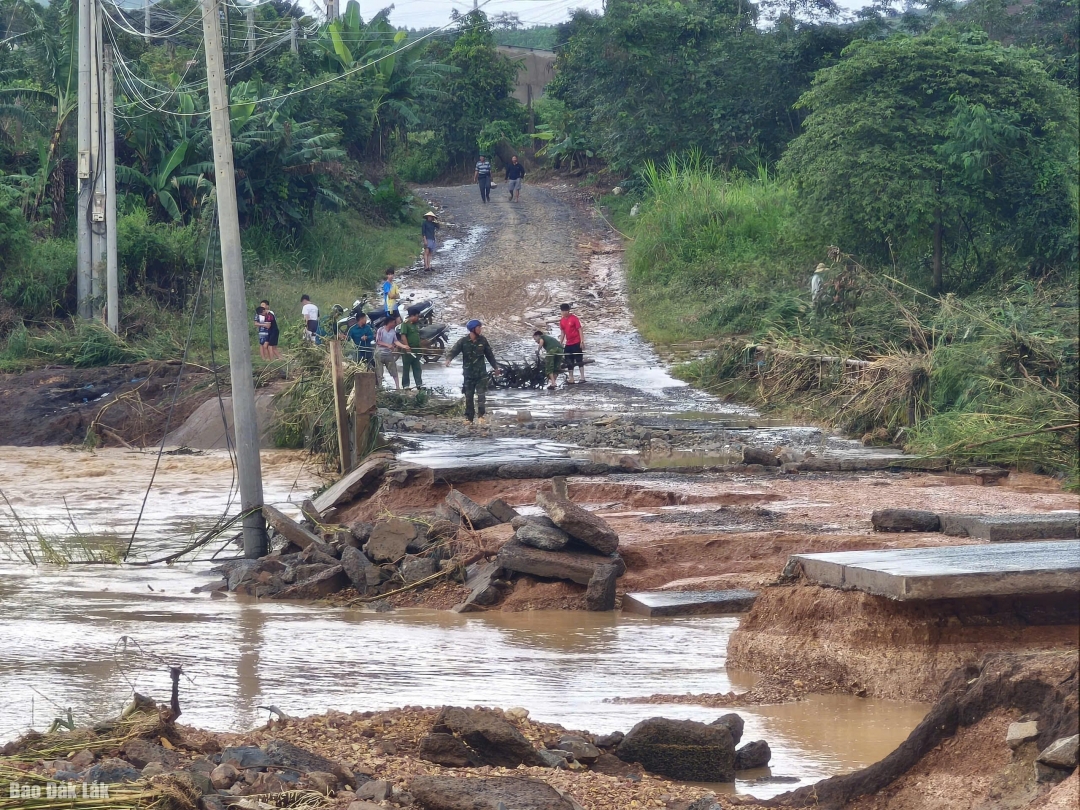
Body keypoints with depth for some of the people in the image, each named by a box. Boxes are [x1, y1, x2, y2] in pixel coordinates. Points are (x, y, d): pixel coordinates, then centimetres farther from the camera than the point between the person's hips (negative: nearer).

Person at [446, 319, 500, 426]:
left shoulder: (483, 340, 2)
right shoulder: (463, 341, -6)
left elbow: (489, 355, 13)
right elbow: (454, 351, -16)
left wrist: (495, 367, 18)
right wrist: (449, 359, -38)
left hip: (481, 373, 1)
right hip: (468, 373, -1)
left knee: (481, 395, -9)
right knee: (468, 397, 4)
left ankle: (481, 415, -7)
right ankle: (468, 418, 10)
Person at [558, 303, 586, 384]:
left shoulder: (574, 318, -9)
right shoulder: (562, 321, 8)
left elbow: (580, 330, -10)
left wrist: (582, 341, -16)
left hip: (577, 343, -7)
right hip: (568, 343, 7)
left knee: (579, 360, -8)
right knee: (569, 362, 6)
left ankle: (582, 377, -8)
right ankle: (571, 379, 10)